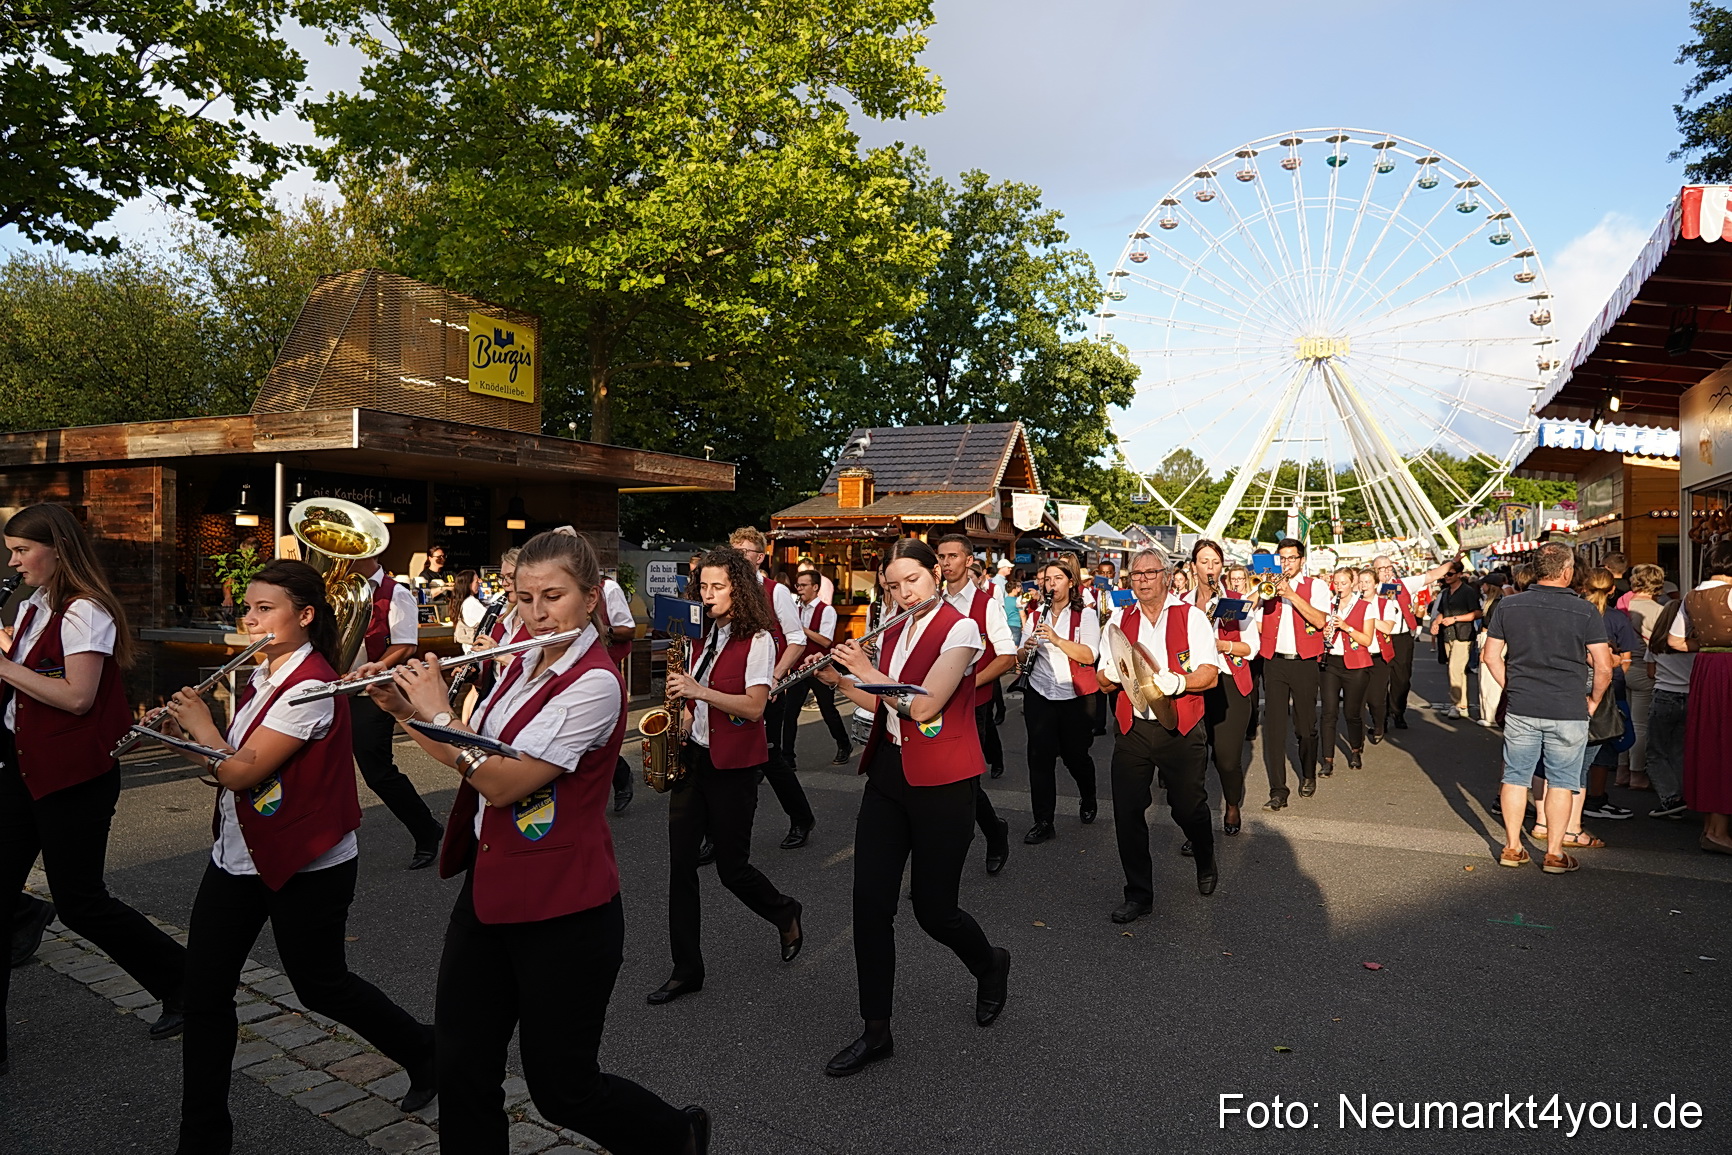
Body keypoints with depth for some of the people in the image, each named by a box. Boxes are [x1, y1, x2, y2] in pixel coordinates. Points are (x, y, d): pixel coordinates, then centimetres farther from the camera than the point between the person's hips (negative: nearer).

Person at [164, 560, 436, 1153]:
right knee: (204, 991, 8)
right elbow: (229, 766, 12)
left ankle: (423, 1050, 33)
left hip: (305, 865, -8)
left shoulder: (312, 686, -22)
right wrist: (185, 733, -4)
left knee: (319, 984, 9)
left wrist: (202, 725, -8)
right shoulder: (263, 675, 7)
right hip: (239, 854, 8)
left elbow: (241, 771, -24)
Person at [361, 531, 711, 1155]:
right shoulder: (523, 665, 8)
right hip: (490, 890, 8)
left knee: (561, 1087, 7)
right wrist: (408, 713, 2)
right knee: (461, 1069, 11)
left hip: (562, 911, -7)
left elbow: (502, 782, -23)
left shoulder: (595, 683, -20)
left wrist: (436, 710, -13)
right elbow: (471, 759, 14)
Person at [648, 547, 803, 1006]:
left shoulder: (757, 640, -10)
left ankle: (786, 914, 34)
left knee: (731, 866, 3)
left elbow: (753, 707, -19)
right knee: (681, 864, 3)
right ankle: (686, 969, 13)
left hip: (733, 765, -6)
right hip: (692, 756, 6)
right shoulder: (703, 636, 11)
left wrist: (698, 690, -27)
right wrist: (682, 706, 1)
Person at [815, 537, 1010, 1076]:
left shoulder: (960, 630, -13)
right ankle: (876, 1031, 17)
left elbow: (922, 707, -21)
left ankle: (991, 966, 37)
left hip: (942, 784, -6)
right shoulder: (892, 632, 10)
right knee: (870, 904, 2)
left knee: (932, 908, 4)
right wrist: (838, 678, 3)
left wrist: (867, 670, -13)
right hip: (888, 773, 6)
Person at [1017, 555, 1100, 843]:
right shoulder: (1036, 616, 9)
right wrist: (1027, 648, -12)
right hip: (1040, 695, 3)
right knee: (1040, 756, -3)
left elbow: (1089, 656, -15)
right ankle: (1043, 822, 5)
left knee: (1075, 754, 10)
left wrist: (1056, 639, -25)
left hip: (1075, 696, -2)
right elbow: (1021, 657, 11)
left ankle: (1088, 801, 39)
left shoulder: (1085, 616, -2)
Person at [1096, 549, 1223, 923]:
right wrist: (1113, 672, -14)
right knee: (1127, 812, -1)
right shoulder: (1119, 619, 10)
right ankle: (1138, 893, 16)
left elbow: (1210, 674, -6)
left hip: (1181, 729, -2)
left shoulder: (1192, 616, 1)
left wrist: (1177, 682, -26)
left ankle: (1206, 865, 39)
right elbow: (1103, 678, 10)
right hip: (1132, 728, 3)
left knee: (1189, 807, 7)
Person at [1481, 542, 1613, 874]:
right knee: (1561, 782, 8)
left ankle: (1512, 848, 18)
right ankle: (1554, 853, 14)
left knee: (1516, 777, 11)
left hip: (1520, 709, 2)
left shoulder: (1509, 606, -1)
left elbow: (1491, 656, 3)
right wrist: (1593, 701, 8)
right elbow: (1603, 667, -8)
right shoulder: (1585, 612, -9)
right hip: (1568, 712, -2)